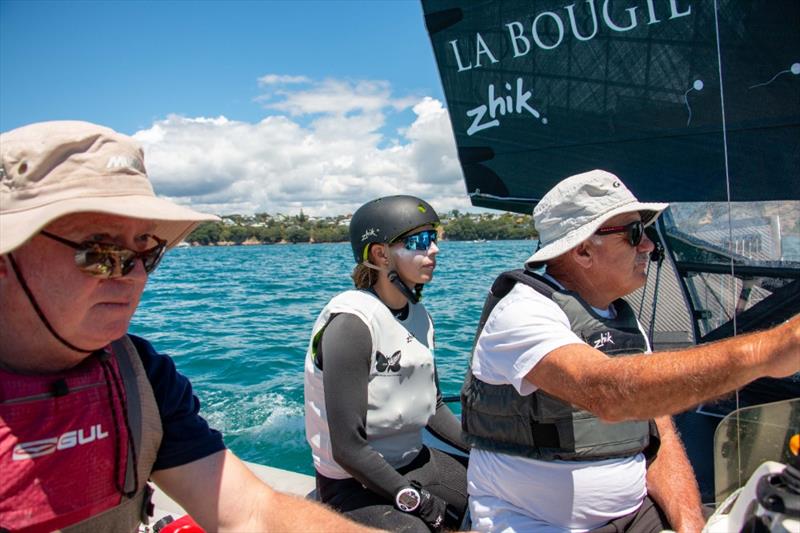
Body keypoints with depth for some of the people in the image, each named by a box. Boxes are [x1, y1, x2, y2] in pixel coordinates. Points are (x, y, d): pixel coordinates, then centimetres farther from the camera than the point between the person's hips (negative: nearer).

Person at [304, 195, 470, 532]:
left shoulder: (417, 314, 2)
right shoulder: (352, 322, -22)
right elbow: (348, 449, -23)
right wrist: (419, 503, -15)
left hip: (413, 463, 7)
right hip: (355, 484, -7)